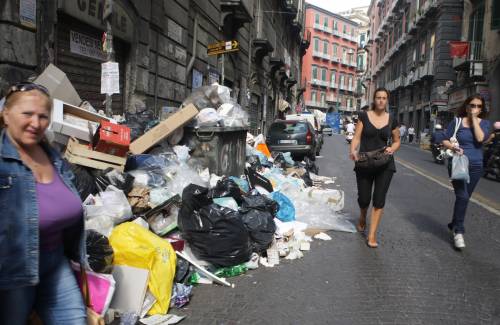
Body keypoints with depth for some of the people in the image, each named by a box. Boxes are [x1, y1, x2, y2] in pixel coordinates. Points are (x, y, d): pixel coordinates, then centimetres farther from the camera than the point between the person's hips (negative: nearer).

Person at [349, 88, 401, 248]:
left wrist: (392, 149, -8)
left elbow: (397, 141, 14)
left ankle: (372, 235, 6)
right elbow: (357, 137, -5)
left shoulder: (392, 120, 4)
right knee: (364, 199, 3)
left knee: (379, 200, -2)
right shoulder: (364, 116, 0)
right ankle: (362, 219, 37)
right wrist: (353, 151, -24)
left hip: (385, 165, 1)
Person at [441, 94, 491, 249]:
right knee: (462, 197, -16)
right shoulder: (457, 122, 0)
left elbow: (480, 138, -16)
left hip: (475, 166, 3)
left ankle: (454, 225, 31)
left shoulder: (485, 123, 4)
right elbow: (445, 141, 1)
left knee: (463, 198, 12)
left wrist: (474, 119, -10)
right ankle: (458, 232, -9)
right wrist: (452, 147, -20)